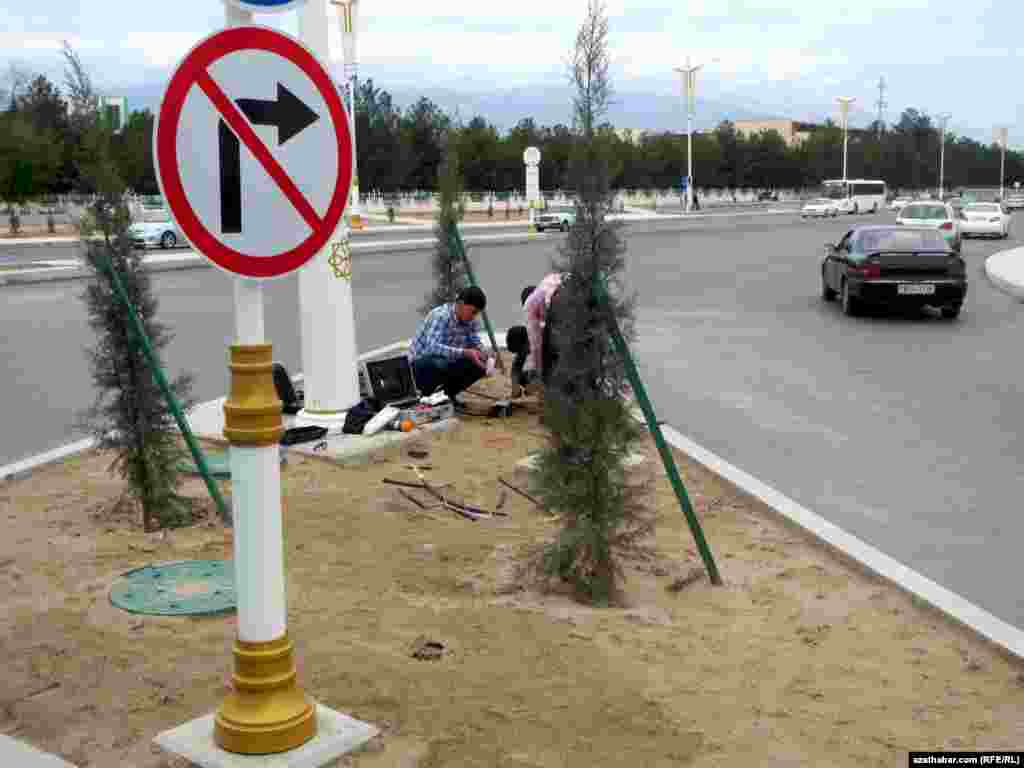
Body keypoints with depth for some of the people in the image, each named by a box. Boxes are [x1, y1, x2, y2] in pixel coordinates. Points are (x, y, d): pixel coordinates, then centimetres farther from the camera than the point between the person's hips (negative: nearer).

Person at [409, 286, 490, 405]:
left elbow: (476, 344, 5)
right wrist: (464, 353, -46)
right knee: (443, 365, -38)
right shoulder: (440, 316, -26)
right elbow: (432, 347, -39)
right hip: (421, 364, -7)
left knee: (479, 365, -10)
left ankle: (448, 394, 8)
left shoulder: (470, 321, -4)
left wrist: (482, 354, -20)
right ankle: (427, 394, -9)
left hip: (445, 362, 7)